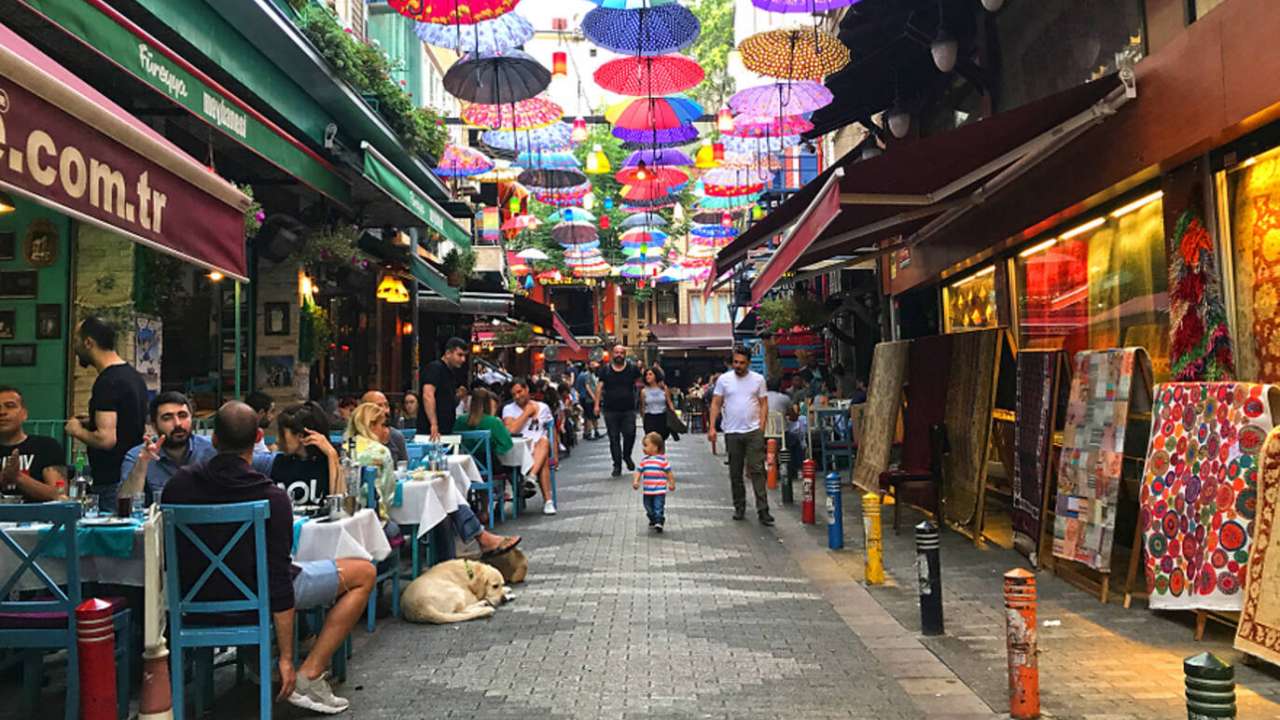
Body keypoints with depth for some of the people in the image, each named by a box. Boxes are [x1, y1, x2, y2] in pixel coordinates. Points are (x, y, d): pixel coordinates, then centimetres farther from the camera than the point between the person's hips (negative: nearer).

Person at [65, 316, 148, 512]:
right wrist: (91, 422, 18)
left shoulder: (107, 382, -17)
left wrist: (77, 431, -7)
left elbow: (106, 439, -24)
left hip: (112, 483, -9)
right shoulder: (133, 375, 13)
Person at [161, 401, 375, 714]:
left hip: (194, 597, 7)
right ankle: (308, 676, -2)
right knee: (364, 572, 4)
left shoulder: (177, 484, -7)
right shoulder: (272, 498, -22)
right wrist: (286, 659, -15)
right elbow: (278, 580, -22)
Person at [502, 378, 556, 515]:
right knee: (543, 461, -35)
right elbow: (511, 430, -9)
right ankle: (548, 500, -42)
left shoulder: (543, 407, 19)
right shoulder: (508, 409, 12)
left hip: (540, 449, 2)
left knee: (544, 441, -37)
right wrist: (527, 412, -1)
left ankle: (531, 477, -53)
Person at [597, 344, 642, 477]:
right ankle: (617, 465, 13)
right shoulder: (606, 370, 4)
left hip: (628, 410, 0)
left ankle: (627, 456, 21)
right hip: (610, 410, 0)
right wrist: (597, 404, -6)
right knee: (614, 438, 3)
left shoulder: (632, 369, 5)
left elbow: (639, 384, 14)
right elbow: (600, 387, 2)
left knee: (630, 434, -9)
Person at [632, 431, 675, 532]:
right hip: (647, 490, 6)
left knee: (658, 508, -9)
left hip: (660, 490, -6)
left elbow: (669, 472, -2)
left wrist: (672, 484, 2)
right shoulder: (644, 460, 5)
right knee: (648, 507, 17)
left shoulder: (662, 459, -9)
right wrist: (636, 481, -9)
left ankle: (659, 523, -5)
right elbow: (639, 471, 6)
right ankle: (653, 520, 36)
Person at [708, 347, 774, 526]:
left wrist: (761, 427, -6)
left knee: (757, 470, -6)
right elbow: (716, 404, 4)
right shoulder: (723, 379, 3)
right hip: (732, 432, 1)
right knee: (735, 473, 9)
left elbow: (764, 404, 4)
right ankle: (739, 508, 21)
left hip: (753, 432, -1)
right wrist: (712, 427, -5)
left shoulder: (758, 379, 3)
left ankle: (763, 510, -6)